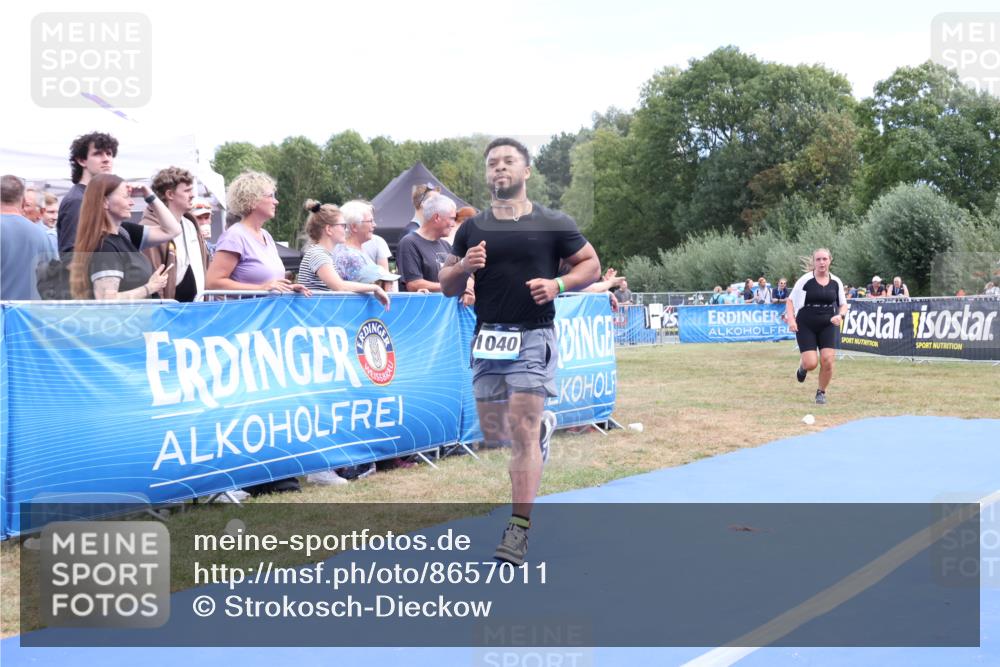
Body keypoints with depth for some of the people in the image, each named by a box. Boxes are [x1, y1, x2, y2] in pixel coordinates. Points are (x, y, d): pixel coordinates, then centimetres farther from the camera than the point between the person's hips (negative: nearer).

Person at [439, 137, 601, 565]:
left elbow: (591, 265, 5)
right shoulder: (472, 230, 7)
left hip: (533, 338, -4)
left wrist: (558, 284, -13)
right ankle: (542, 426, 46)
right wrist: (463, 267, -11)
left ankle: (518, 532, -4)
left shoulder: (553, 224, -1)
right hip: (488, 338, 4)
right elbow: (447, 286, 11)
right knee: (494, 433, 12)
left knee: (522, 433, -10)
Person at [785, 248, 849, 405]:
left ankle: (821, 392, 14)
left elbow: (843, 304, 12)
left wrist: (840, 315, -9)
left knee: (828, 360, -10)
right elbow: (790, 301, -1)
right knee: (811, 364, -11)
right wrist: (791, 319, -15)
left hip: (828, 326, 2)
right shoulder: (805, 280, -8)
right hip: (806, 327, -2)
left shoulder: (836, 282, 2)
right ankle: (802, 365, 29)